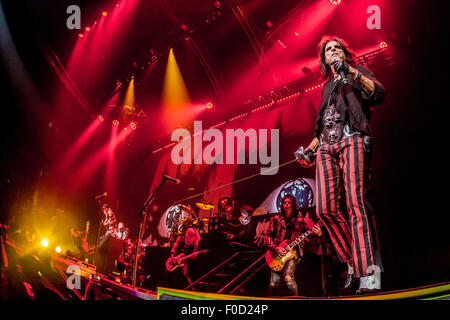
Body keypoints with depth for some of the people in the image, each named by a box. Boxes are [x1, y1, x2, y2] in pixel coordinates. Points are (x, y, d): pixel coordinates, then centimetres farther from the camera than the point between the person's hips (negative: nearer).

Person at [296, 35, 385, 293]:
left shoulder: (358, 72, 17)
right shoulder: (327, 87, 31)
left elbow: (378, 95, -4)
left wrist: (351, 71, -10)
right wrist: (311, 147, 23)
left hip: (353, 139, -5)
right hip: (327, 146, 6)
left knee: (357, 202, -22)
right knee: (325, 209, -11)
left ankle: (369, 275, -27)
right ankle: (353, 262, 3)